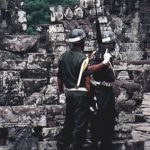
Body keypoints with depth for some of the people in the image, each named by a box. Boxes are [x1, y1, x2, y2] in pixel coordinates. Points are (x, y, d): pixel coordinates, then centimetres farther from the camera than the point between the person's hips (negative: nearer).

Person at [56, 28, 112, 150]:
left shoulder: (63, 57, 5)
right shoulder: (82, 58, -15)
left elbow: (60, 77, 11)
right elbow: (87, 80, -17)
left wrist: (61, 92, 21)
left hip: (69, 93, 7)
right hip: (81, 94, -7)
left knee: (69, 121, 17)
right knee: (80, 124, 3)